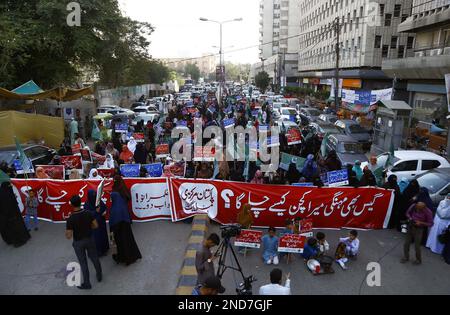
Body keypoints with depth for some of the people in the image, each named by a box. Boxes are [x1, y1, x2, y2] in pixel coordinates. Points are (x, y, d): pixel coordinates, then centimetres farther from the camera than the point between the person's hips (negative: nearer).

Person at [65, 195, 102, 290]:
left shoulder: (70, 219, -24)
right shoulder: (88, 213, -14)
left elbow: (68, 236, -21)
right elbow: (96, 225, -5)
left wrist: (68, 228, -3)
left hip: (78, 242, -3)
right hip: (89, 239, 3)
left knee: (83, 262, 12)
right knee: (94, 258, 21)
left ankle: (87, 284, 25)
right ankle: (99, 276, 39)